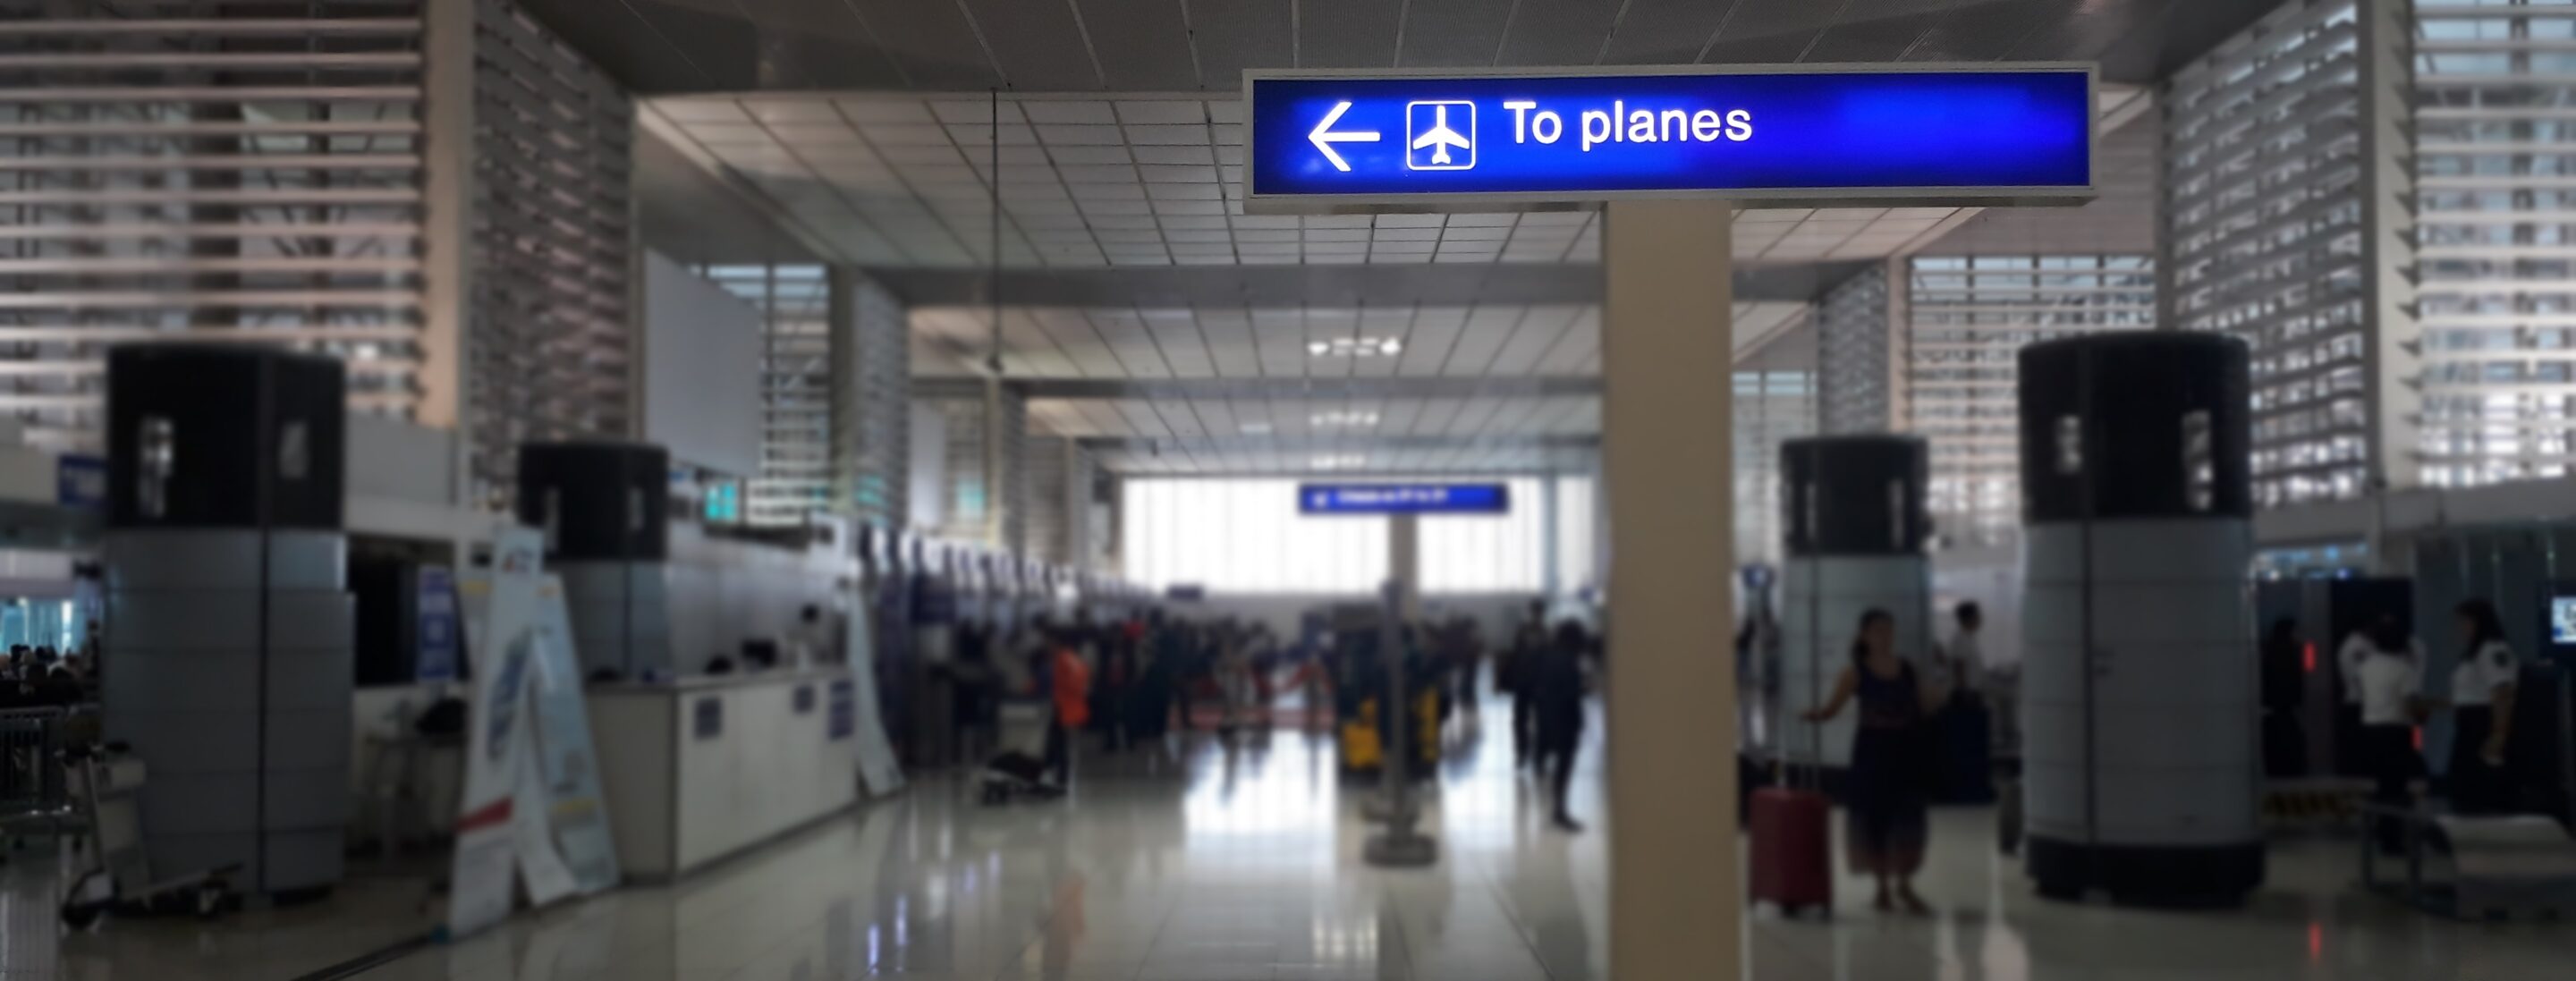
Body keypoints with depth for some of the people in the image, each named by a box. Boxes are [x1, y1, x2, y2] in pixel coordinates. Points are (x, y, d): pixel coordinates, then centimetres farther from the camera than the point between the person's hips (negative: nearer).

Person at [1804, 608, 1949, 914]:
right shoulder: (1856, 672, -4)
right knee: (1875, 818, 2)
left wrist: (1942, 696, -8)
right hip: (1874, 750, -3)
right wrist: (1816, 714, -30)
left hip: (1908, 750, 3)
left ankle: (1904, 886, 17)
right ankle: (1882, 886, 17)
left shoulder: (1907, 670, 7)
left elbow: (1923, 708, 11)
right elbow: (1833, 706, -9)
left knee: (1910, 820, 3)